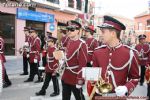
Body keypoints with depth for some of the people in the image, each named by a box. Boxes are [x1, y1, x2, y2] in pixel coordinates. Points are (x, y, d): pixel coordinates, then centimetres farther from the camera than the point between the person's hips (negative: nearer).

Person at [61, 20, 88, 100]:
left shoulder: (81, 44, -17)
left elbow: (83, 64, -20)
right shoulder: (69, 42, 8)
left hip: (75, 78, -7)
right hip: (66, 77, 8)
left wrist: (80, 80, -20)